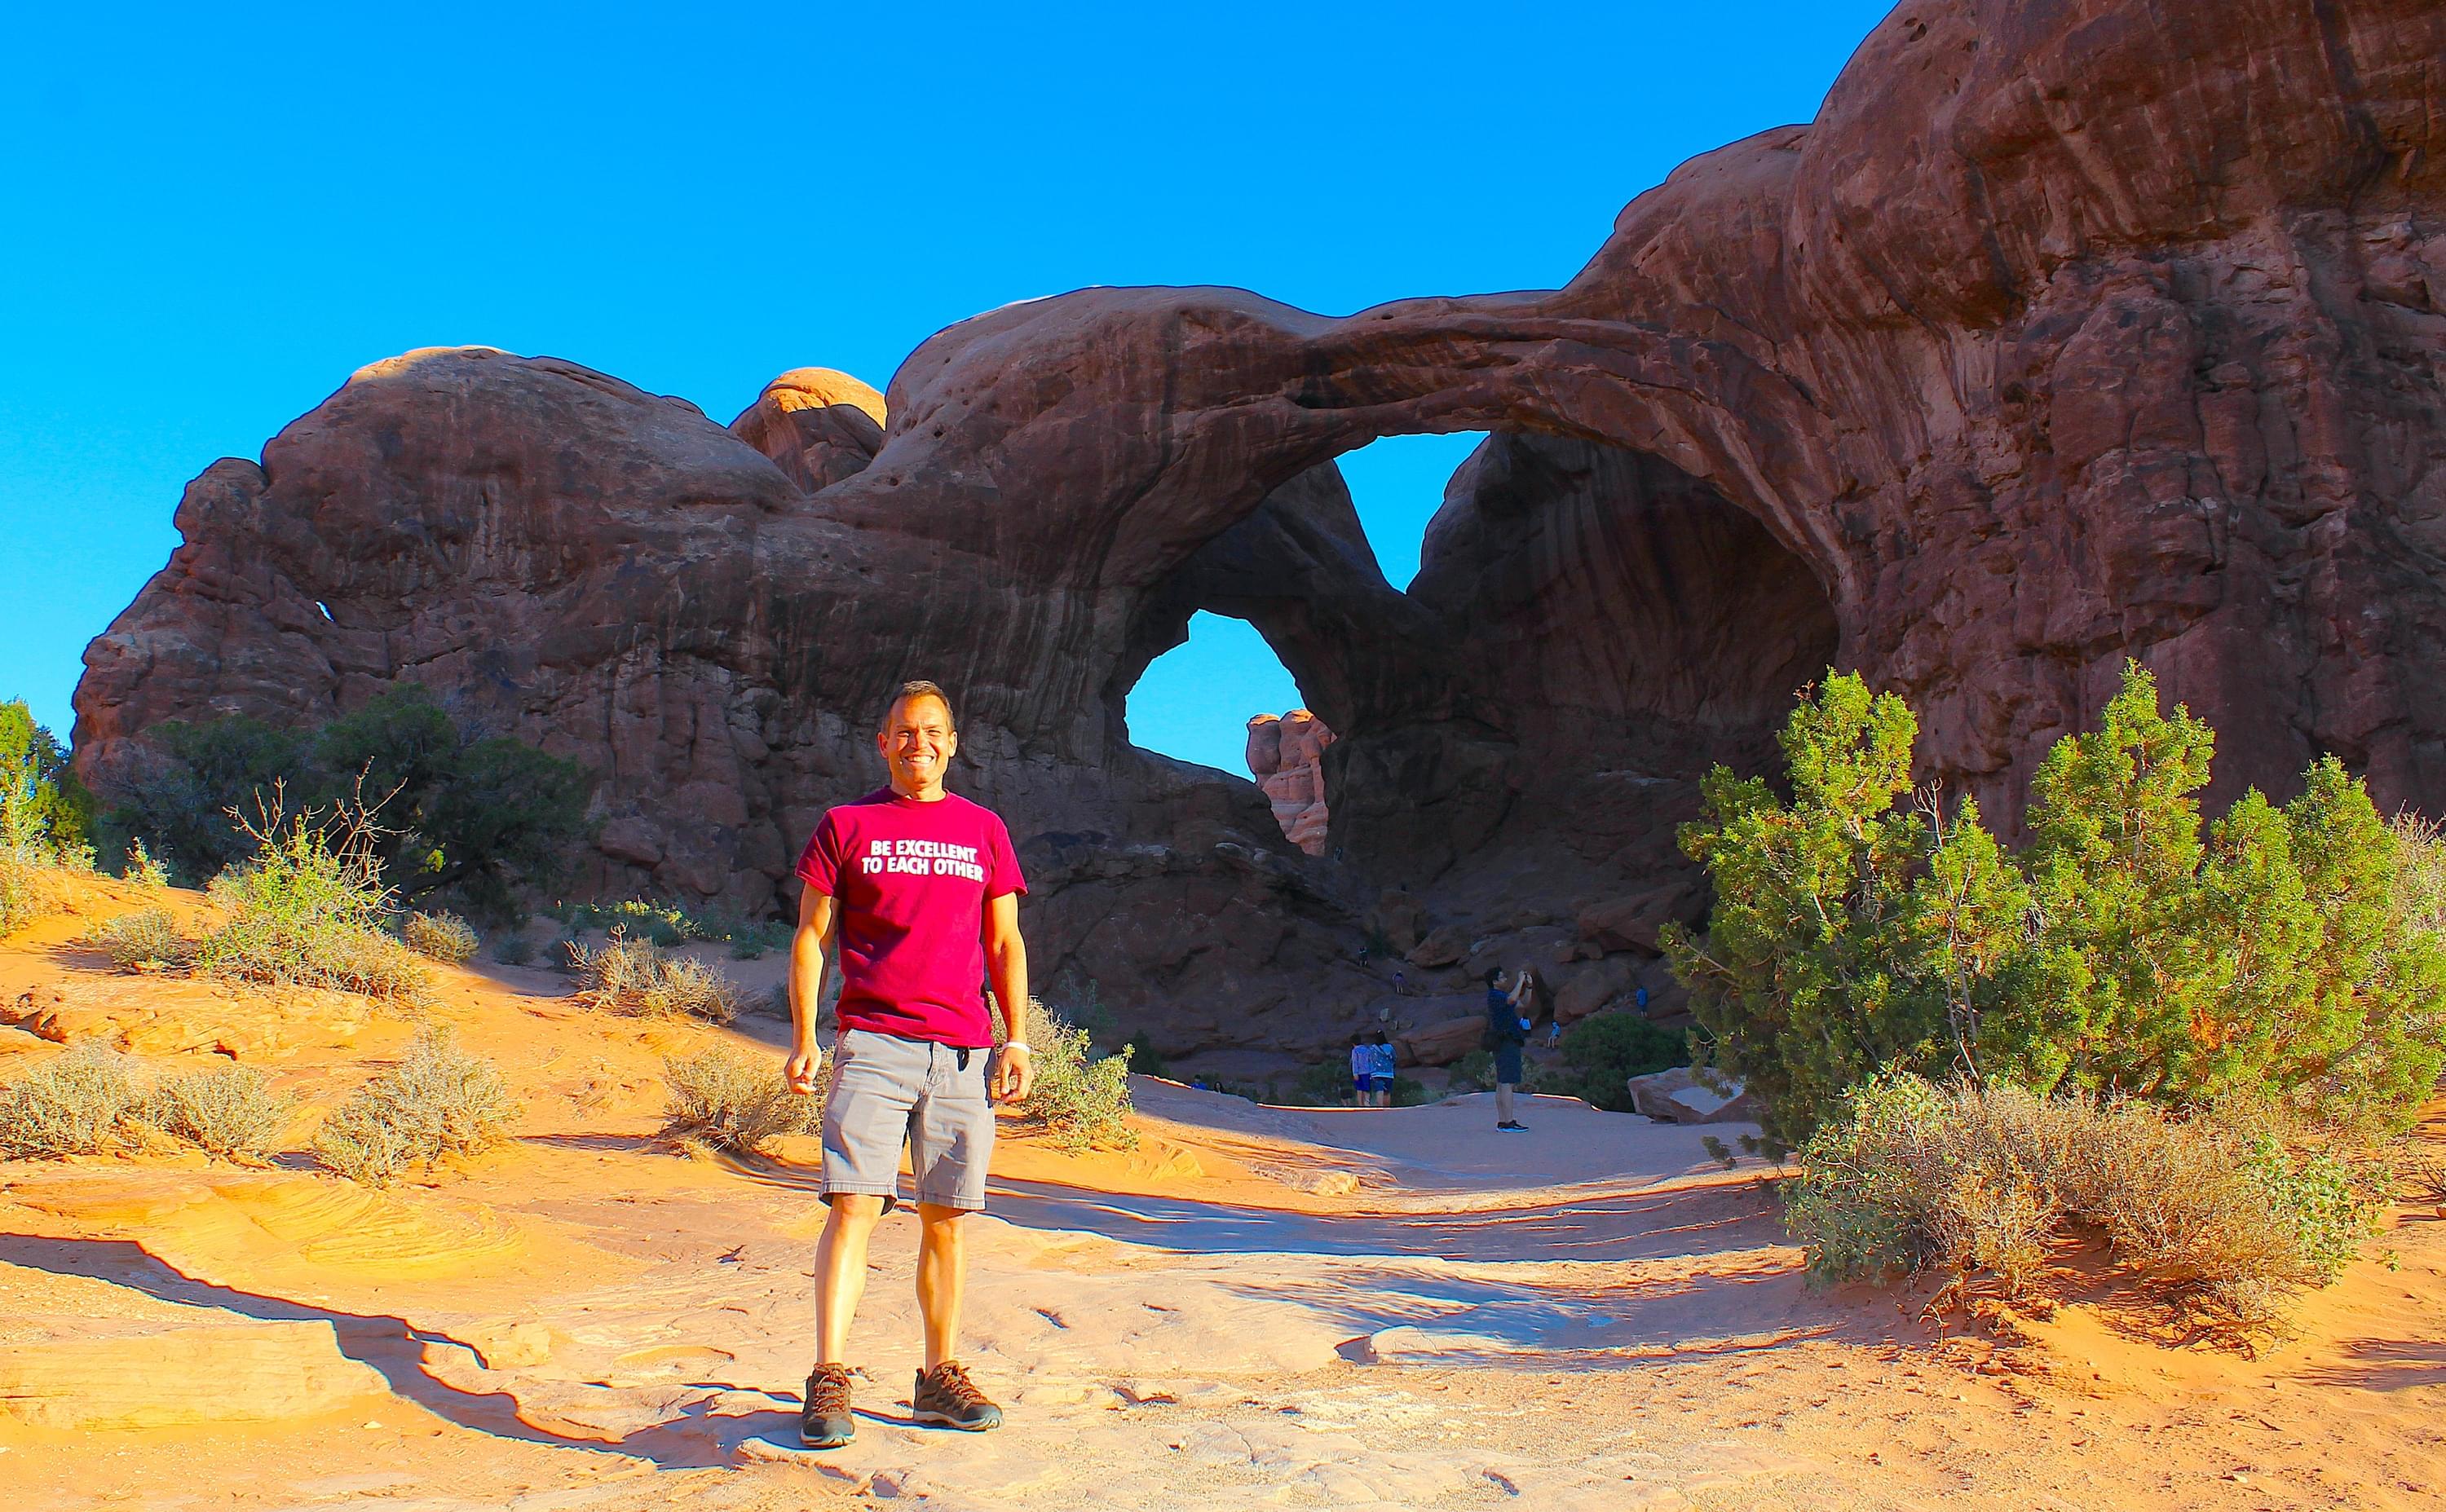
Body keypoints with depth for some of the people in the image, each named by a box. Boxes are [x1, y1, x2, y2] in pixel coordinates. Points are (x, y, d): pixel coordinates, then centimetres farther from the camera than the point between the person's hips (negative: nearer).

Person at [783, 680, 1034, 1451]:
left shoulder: (984, 830, 14)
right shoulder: (846, 825, 8)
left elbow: (1005, 944, 14)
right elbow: (810, 937, 8)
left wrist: (1017, 1038, 5)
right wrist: (803, 1038, -1)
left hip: (962, 1052, 2)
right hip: (871, 1045, -2)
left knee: (945, 1219, 6)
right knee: (853, 1203, -11)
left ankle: (940, 1378, 17)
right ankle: (828, 1381, -5)